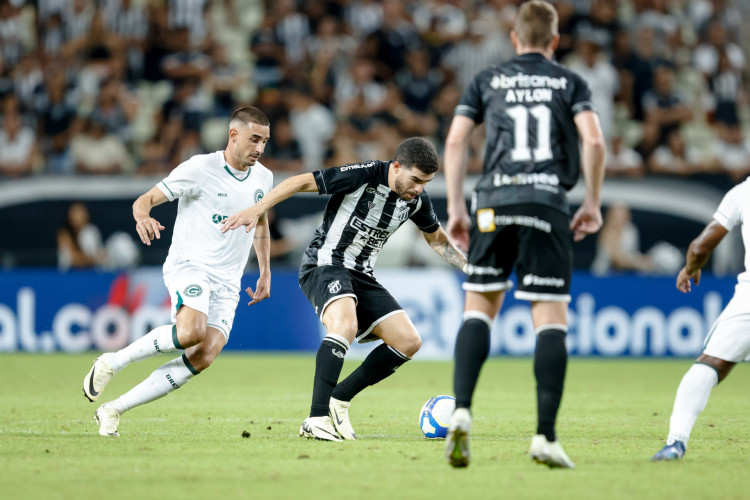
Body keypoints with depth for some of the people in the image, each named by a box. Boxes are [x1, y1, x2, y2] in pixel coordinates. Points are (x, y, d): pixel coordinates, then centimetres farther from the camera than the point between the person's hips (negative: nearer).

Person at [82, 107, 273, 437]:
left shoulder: (263, 178, 9)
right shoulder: (200, 168, -8)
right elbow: (145, 199, -8)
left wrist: (265, 273, 26)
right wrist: (142, 217, -32)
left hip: (227, 282, 5)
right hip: (188, 264, -5)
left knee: (204, 356, -17)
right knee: (190, 331, -35)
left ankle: (114, 410, -7)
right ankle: (112, 363, -11)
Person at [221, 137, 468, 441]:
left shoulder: (417, 200, 1)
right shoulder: (363, 176, -20)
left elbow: (437, 238, 20)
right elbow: (303, 182, -15)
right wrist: (257, 210, -21)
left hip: (360, 275, 8)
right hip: (324, 264, -8)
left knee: (408, 341, -5)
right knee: (345, 326, -35)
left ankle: (338, 401, 2)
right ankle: (317, 419, -36)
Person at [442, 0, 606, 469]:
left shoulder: (487, 80, 15)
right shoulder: (570, 82, 12)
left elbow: (456, 140, 6)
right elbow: (594, 141, -2)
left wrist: (456, 209, 10)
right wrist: (593, 204, 7)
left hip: (494, 202, 1)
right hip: (548, 204, -1)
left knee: (479, 308, 11)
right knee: (551, 317, 0)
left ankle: (461, 412, -9)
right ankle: (546, 437, -8)